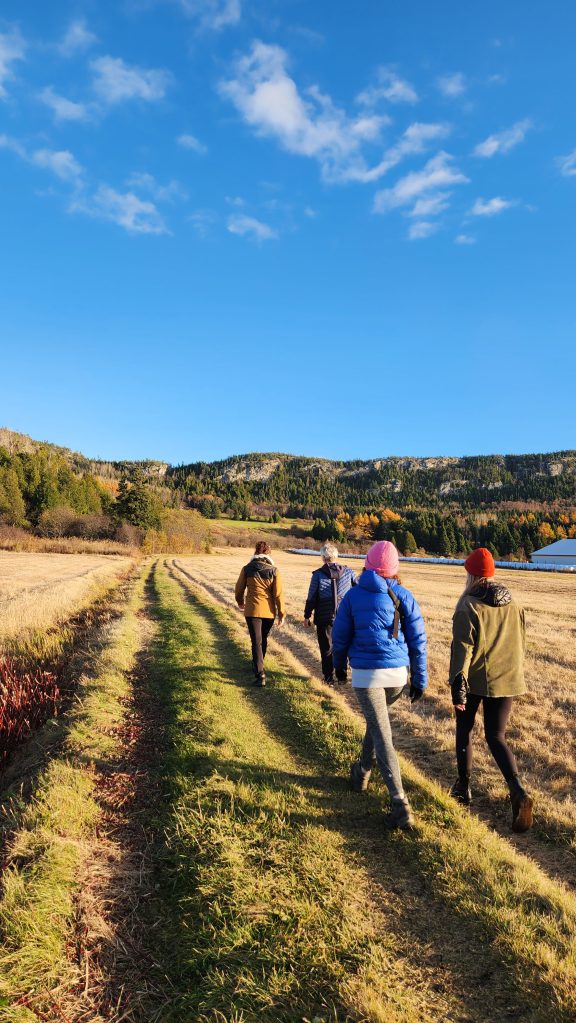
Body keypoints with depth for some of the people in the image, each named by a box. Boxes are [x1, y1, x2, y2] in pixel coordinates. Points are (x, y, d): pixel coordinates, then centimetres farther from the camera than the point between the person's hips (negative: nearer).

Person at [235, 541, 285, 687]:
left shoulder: (247, 569, -5)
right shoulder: (273, 570, -6)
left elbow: (239, 589, 5)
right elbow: (278, 594, -6)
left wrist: (240, 602, 25)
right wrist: (282, 613, 1)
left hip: (252, 610, -2)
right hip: (269, 611, 2)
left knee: (256, 642, -1)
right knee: (263, 639, 21)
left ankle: (260, 674, -12)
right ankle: (258, 665, 40)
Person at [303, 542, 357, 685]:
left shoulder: (318, 574, -10)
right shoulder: (348, 572, -3)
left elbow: (311, 598, -7)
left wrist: (307, 615, 2)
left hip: (324, 618, -2)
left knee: (326, 648, 11)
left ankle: (328, 678, 15)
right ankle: (342, 676, 24)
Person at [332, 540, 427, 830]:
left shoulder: (354, 595, -3)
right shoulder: (403, 596, 0)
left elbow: (340, 635, 4)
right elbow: (418, 640, 1)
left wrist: (339, 664, 22)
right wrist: (420, 680, 9)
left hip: (365, 673, -3)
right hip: (398, 674, 3)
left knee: (382, 736, -1)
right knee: (378, 720, 28)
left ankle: (400, 804, -9)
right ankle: (362, 772, 43)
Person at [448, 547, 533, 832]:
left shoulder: (468, 607, -15)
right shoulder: (512, 605, 3)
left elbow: (462, 649, -17)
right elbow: (521, 642, 13)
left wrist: (457, 686, -13)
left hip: (475, 680, -4)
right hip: (506, 681, 4)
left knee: (464, 729, 18)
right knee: (496, 737, 10)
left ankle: (463, 786, 27)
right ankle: (518, 790, -11)